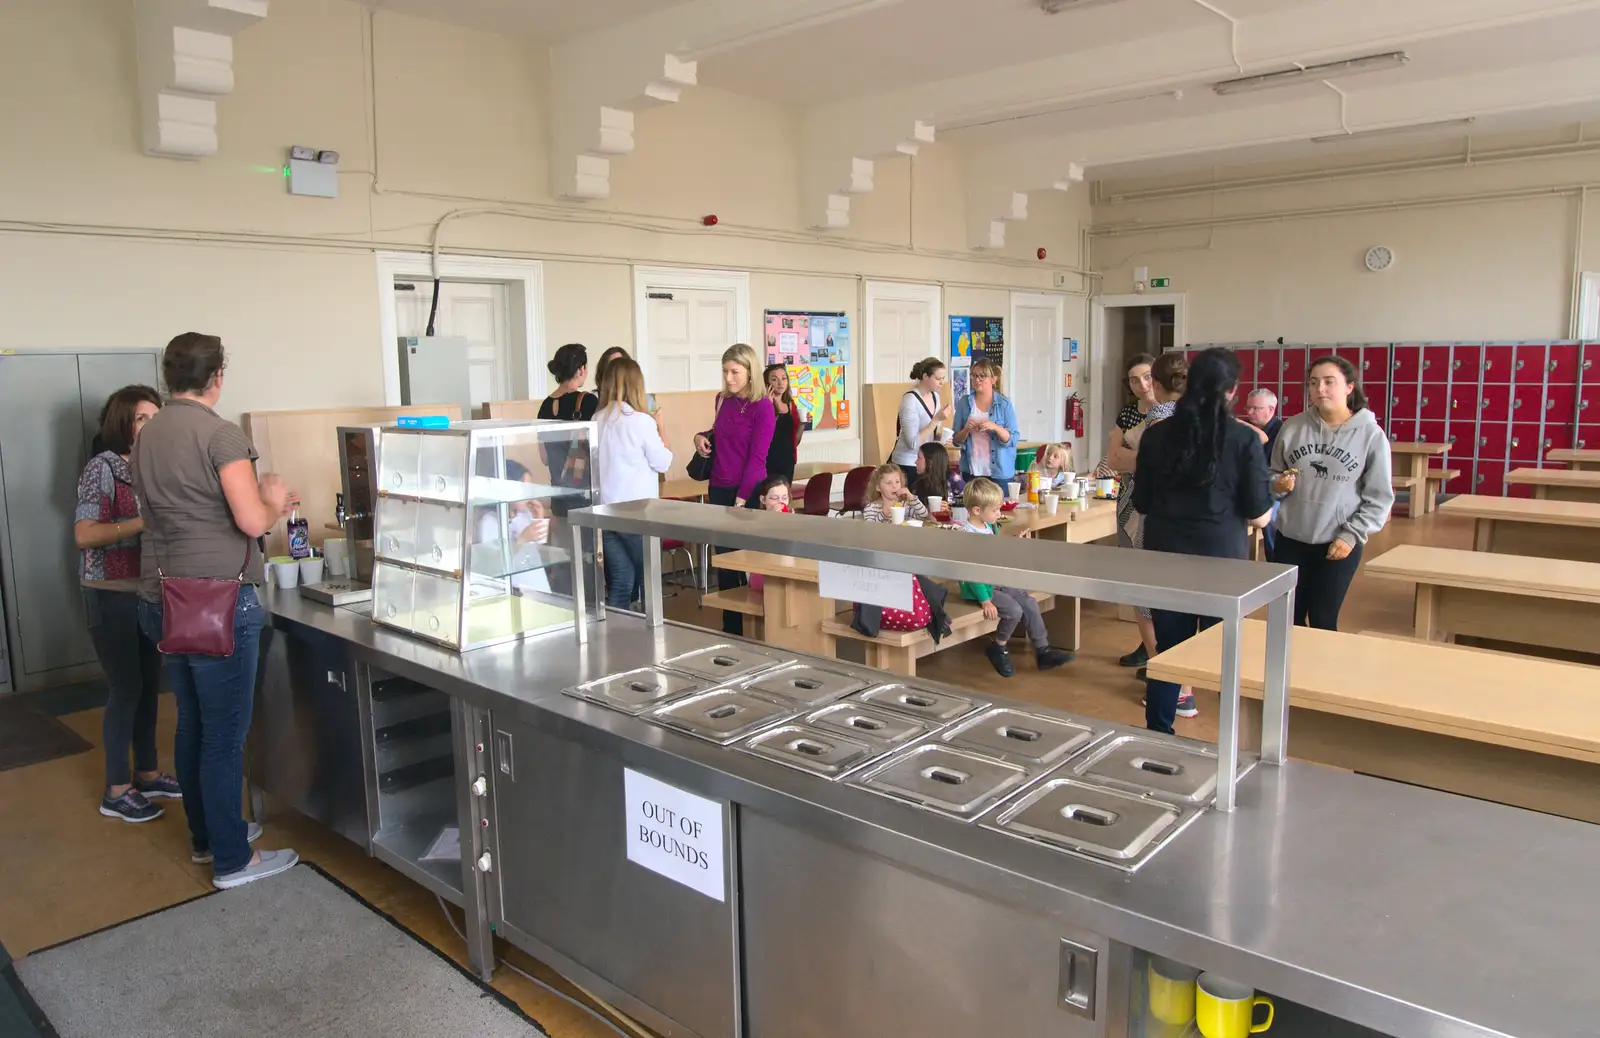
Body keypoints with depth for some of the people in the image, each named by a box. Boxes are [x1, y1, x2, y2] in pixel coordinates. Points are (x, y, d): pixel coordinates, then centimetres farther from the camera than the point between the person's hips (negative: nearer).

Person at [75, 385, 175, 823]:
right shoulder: (102, 468, -12)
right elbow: (84, 535, -19)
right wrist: (145, 521, -25)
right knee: (126, 689, -1)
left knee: (148, 686, 13)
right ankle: (116, 791, 11)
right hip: (112, 595, -7)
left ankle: (147, 774, 26)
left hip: (148, 592, 7)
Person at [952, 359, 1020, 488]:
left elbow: (1013, 439, -5)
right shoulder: (964, 402, 3)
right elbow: (956, 440, 6)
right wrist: (966, 429, -14)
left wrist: (995, 427, -22)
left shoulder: (1004, 404, -3)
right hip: (971, 471, 2)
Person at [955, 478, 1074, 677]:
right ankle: (997, 648, 3)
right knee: (1014, 611, -22)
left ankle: (1043, 651, 12)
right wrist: (986, 601, -26)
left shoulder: (989, 527, 5)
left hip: (997, 582, 9)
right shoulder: (968, 535, -24)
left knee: (1030, 604, 3)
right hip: (979, 588, -9)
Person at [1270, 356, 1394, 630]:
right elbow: (1273, 474, 9)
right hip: (1290, 539, 3)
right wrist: (1277, 485, -13)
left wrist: (1352, 535, -11)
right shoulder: (1292, 426, -1)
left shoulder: (1370, 434, -7)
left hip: (1339, 544, -2)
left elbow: (1379, 497, -4)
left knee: (1322, 621, 6)